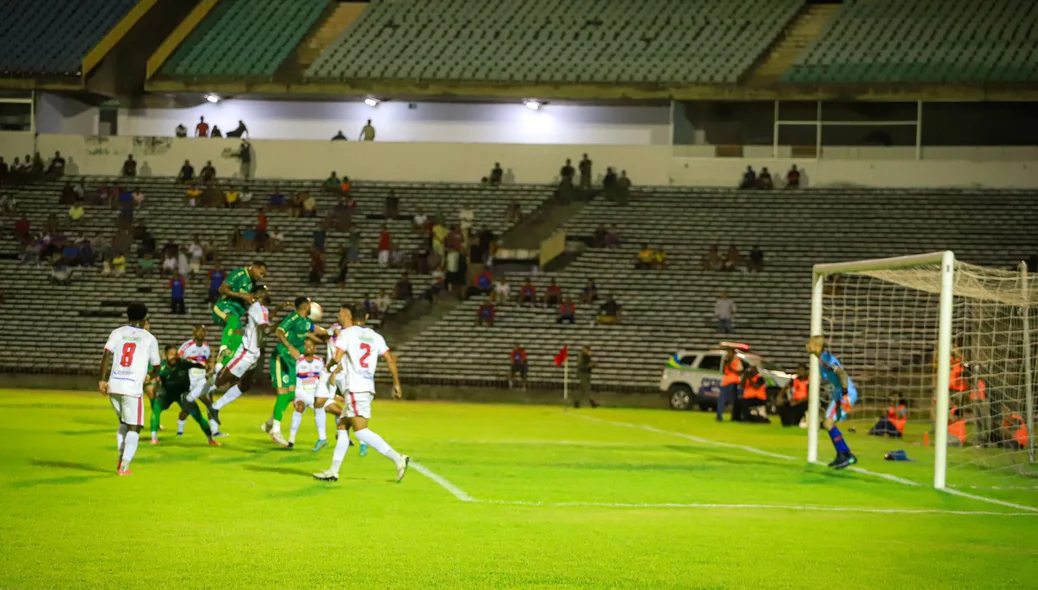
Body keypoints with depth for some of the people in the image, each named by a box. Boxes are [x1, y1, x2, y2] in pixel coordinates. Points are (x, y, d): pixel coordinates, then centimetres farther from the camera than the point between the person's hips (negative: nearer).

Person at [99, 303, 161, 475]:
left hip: (114, 385, 3)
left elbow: (106, 355, -5)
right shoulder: (149, 339, 5)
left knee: (123, 423, 24)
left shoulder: (117, 333, 8)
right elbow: (156, 367, 12)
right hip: (133, 388, -3)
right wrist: (150, 376, 34)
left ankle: (121, 458, 17)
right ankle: (124, 466, -8)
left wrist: (102, 380, -4)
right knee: (134, 428, 4)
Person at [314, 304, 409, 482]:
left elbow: (337, 358, -14)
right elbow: (390, 359, 7)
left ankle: (397, 458, -23)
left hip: (356, 388, -8)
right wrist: (396, 384, 12)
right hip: (368, 387, 8)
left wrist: (330, 365, 9)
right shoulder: (375, 336, 13)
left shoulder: (347, 333, -4)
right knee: (342, 426, 15)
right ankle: (333, 471, 16)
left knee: (360, 431, -12)